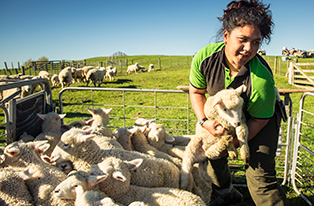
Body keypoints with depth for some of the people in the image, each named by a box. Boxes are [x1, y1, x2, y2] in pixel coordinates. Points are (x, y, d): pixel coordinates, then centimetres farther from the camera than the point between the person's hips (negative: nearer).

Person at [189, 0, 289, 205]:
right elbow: (196, 91, -10)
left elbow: (259, 119, -21)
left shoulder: (262, 80, -38)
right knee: (213, 159, 12)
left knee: (259, 176, -13)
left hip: (261, 118, -4)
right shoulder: (204, 58, -27)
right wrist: (204, 121, -23)